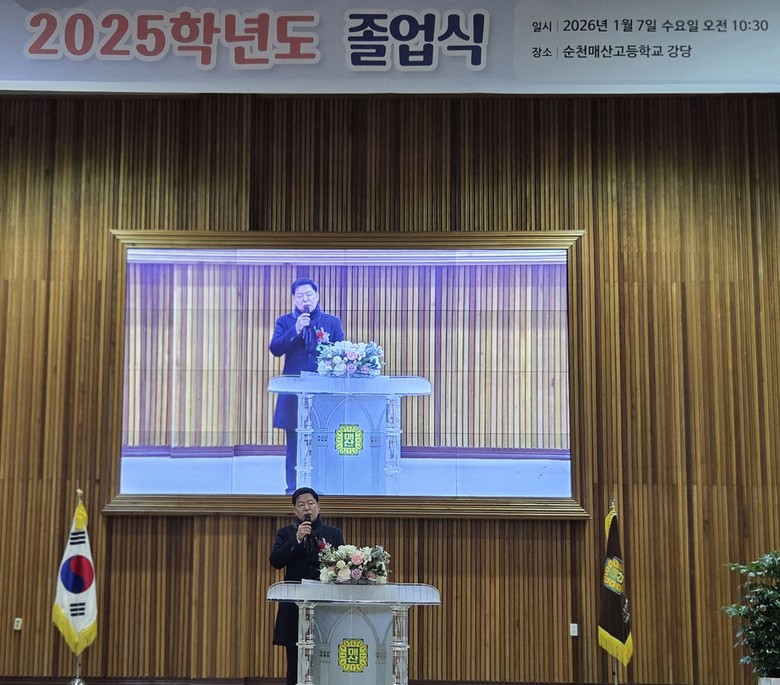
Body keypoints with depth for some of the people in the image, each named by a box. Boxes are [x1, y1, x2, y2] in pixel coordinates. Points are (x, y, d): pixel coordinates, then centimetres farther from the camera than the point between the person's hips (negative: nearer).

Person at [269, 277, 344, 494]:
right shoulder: (285, 321, 10)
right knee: (294, 444, 2)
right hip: (294, 393, 0)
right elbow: (275, 349, -5)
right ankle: (292, 490, 9)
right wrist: (296, 329, -14)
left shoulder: (332, 322, 11)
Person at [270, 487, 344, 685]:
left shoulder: (334, 534, 11)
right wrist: (296, 539, -14)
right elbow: (275, 561, -6)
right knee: (295, 665, 2)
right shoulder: (285, 533, 9)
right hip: (295, 606, 0)